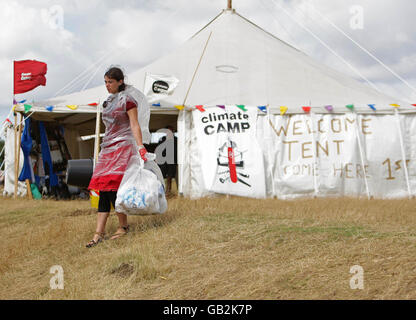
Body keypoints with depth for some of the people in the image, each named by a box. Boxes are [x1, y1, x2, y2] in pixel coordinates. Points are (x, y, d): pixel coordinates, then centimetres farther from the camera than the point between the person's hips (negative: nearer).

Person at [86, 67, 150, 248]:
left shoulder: (127, 100, -5)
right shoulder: (110, 101, 19)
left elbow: (135, 125, -11)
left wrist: (141, 146, -20)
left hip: (123, 146, -8)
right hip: (108, 146, 8)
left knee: (112, 186, -13)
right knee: (103, 188, -1)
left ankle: (123, 226, 2)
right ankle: (99, 233, -4)